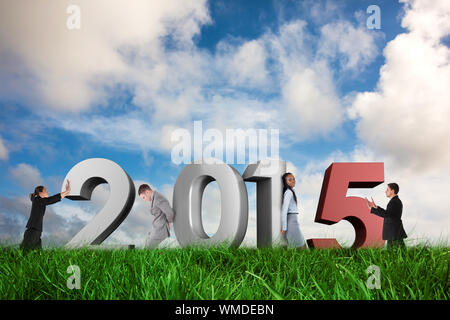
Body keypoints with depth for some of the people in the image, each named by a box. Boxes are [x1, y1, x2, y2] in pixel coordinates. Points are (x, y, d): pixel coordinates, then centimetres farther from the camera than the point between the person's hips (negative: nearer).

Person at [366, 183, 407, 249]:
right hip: (393, 234, 10)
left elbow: (385, 214, -29)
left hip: (394, 234, -10)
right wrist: (375, 207, 18)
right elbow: (387, 214, 23)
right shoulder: (396, 201, 16)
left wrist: (371, 208, -26)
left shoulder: (394, 202, -17)